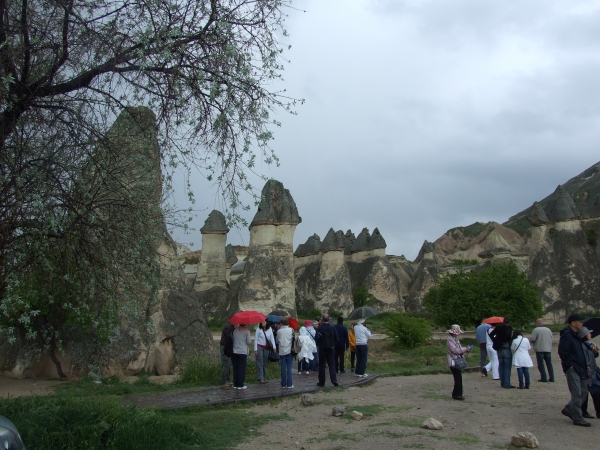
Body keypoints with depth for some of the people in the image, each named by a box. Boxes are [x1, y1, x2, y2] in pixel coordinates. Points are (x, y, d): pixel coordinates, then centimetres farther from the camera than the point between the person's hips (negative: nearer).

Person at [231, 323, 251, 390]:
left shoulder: (235, 330, 4)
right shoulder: (246, 331, -8)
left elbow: (232, 340, 8)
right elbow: (249, 342, -7)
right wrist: (251, 339, 13)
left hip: (235, 352, 4)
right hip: (243, 352, -4)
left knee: (235, 368, 10)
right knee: (242, 369, 2)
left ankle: (235, 384, 15)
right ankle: (240, 385, 3)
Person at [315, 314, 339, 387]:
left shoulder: (319, 328, -13)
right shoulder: (332, 328, -4)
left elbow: (317, 339, -12)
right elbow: (337, 339, 0)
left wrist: (318, 344, 8)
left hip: (322, 349, -2)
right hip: (331, 348, 2)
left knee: (321, 365, 7)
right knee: (332, 364, 7)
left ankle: (321, 382, 9)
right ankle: (334, 380, -7)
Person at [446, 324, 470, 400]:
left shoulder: (456, 339, 17)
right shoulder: (450, 340, -14)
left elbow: (459, 349, 20)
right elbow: (454, 350, -21)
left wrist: (466, 350, 1)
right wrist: (465, 349, -15)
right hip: (453, 362, -10)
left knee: (459, 378, 11)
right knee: (458, 378, -10)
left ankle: (457, 394, 18)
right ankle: (457, 394, -3)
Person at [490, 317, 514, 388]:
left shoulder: (498, 328, 5)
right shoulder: (509, 328, -9)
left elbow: (491, 334, 2)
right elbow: (508, 335, -28)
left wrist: (495, 342, 7)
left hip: (499, 350, 5)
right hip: (507, 349, -5)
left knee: (501, 366, 14)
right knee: (507, 367, 1)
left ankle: (502, 383, 20)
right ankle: (507, 384, 0)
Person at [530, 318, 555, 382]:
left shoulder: (536, 330, -9)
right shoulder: (548, 330, 10)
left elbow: (532, 339, -13)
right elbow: (551, 339, 14)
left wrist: (529, 339, 7)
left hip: (539, 349, -5)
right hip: (548, 349, 5)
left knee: (541, 364, 0)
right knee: (549, 364, 11)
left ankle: (544, 378, -3)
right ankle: (551, 378, 10)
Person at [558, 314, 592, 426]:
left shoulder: (575, 335, 15)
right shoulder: (567, 335, -15)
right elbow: (562, 352, -21)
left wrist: (585, 366, 14)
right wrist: (570, 365, -18)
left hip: (580, 369, 9)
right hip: (572, 369, -9)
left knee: (583, 392, 14)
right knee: (577, 394, -5)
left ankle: (568, 409, 27)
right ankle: (577, 418, 3)